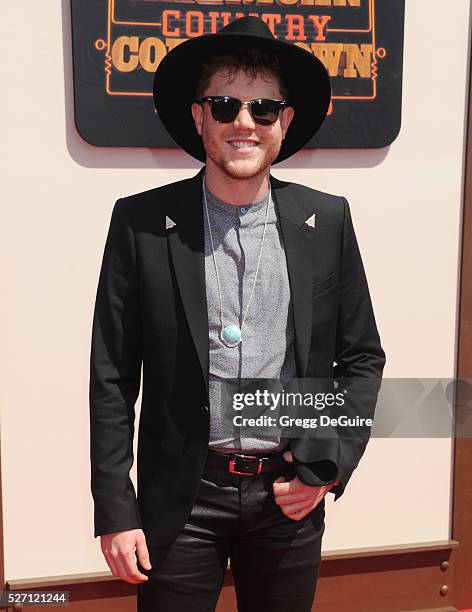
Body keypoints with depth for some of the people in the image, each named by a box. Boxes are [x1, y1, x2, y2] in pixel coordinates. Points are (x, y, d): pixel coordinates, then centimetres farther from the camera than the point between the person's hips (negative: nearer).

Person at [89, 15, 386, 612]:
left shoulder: (327, 220, -2)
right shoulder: (141, 222, -7)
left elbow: (363, 356, 5)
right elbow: (112, 376, -5)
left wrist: (327, 461, -5)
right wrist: (114, 510, -5)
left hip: (291, 494, 2)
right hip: (181, 497, -1)